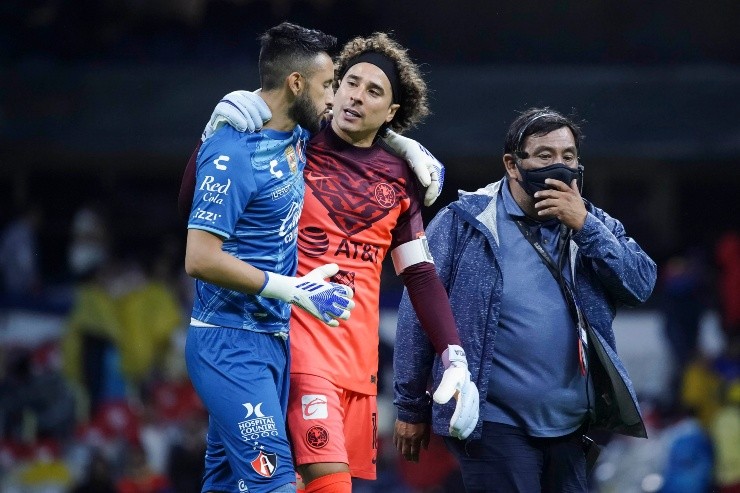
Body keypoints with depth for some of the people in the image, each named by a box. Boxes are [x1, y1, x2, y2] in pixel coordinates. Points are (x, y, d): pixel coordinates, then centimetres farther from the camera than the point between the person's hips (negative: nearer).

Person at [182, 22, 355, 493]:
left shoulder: (296, 138, 9)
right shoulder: (232, 154, -17)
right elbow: (201, 259, -21)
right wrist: (292, 289, -19)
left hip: (273, 339, 9)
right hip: (232, 345, -9)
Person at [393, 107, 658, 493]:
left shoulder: (593, 226, 11)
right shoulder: (463, 223, -2)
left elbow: (641, 284, -3)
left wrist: (584, 226, -11)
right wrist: (411, 407, 0)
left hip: (570, 429, 5)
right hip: (495, 428, -5)